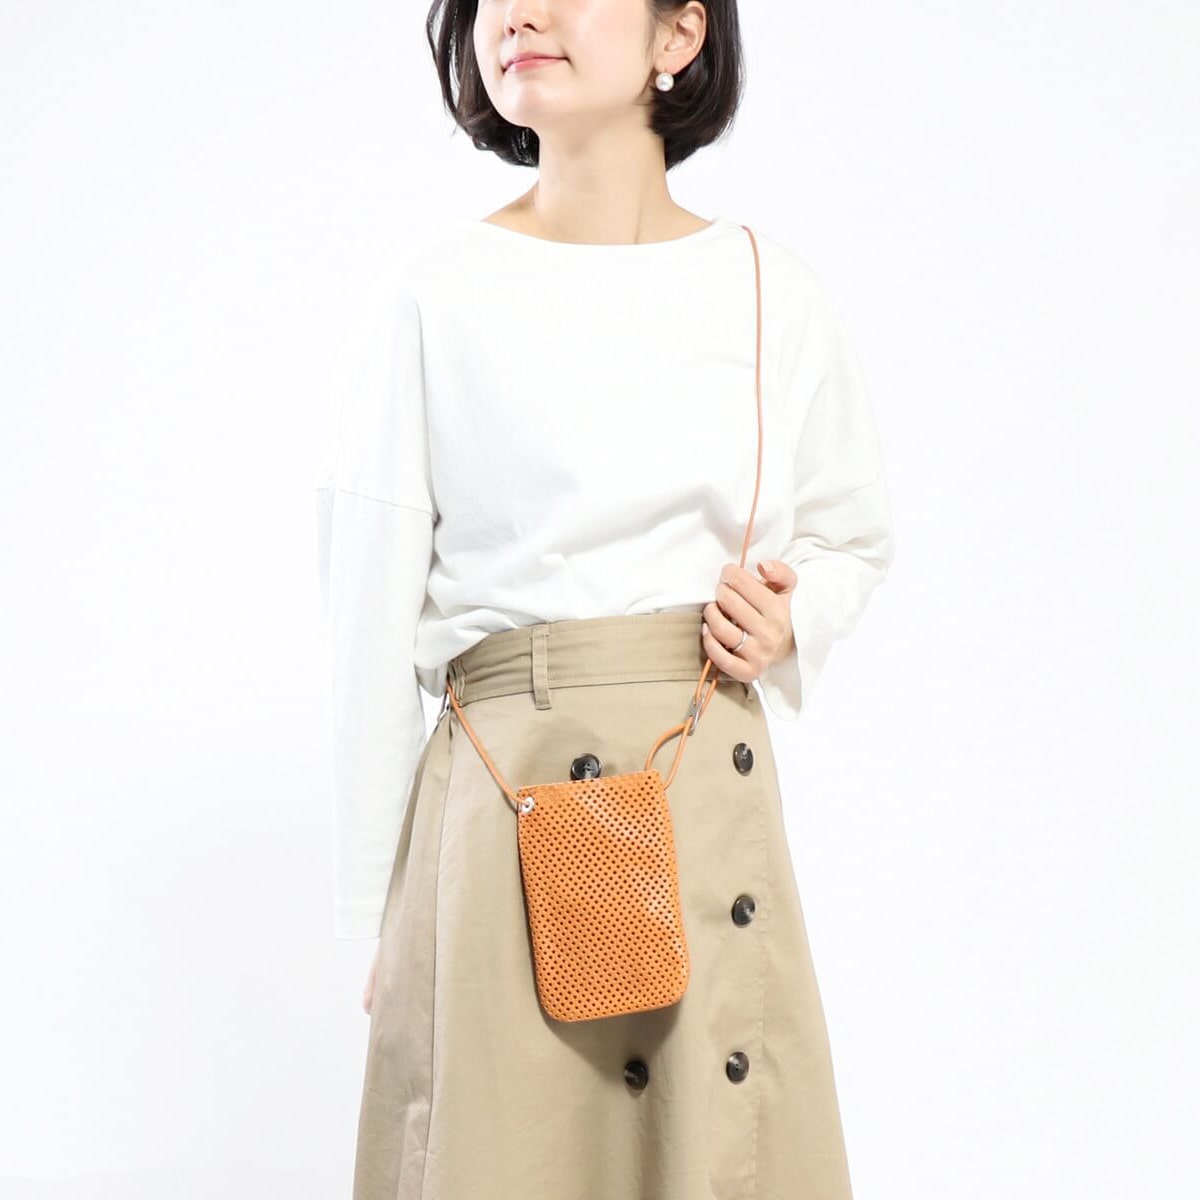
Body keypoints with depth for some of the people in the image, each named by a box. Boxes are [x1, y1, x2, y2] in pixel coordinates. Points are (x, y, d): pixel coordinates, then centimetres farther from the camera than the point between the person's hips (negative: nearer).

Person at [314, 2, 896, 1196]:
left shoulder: (777, 293, 5)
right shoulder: (432, 291, -2)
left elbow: (856, 538, 20)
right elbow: (371, 621, -1)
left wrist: (789, 619, -3)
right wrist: (374, 914, 1)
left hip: (720, 810, 3)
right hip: (508, 805, -2)